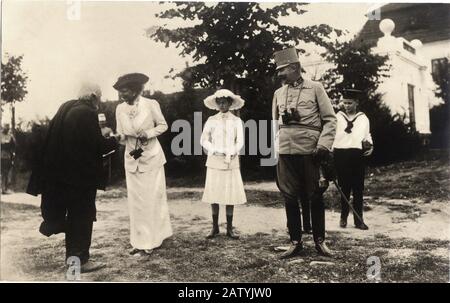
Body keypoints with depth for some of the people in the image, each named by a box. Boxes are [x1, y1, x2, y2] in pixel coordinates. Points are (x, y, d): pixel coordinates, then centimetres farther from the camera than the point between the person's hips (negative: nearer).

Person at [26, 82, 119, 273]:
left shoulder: (65, 108, 7)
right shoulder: (88, 114, -17)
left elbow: (52, 139, 16)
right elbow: (98, 146, -19)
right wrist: (114, 140, -1)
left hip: (61, 173, 8)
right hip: (82, 175, -8)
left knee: (73, 216, 21)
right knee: (82, 216, 3)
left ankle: (72, 257, 32)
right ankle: (80, 260, 10)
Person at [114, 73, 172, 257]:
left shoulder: (151, 104, -12)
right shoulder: (120, 109, 0)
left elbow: (163, 125, -1)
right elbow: (120, 134, 8)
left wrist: (148, 133, -18)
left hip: (151, 157, -4)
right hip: (132, 159, 4)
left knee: (152, 199, 2)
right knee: (135, 201, 7)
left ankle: (150, 243, 12)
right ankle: (140, 242, 18)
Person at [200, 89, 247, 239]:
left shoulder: (236, 121, 6)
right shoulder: (211, 120, 5)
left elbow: (240, 142, 5)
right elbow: (204, 140, 5)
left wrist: (230, 154, -9)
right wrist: (216, 151, -7)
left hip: (231, 162, 0)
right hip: (214, 161, 0)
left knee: (231, 194, 0)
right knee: (214, 194, 1)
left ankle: (229, 228, 9)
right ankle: (215, 227, 13)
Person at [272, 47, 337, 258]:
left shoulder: (315, 88, 2)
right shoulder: (278, 93, 13)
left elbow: (330, 120, -1)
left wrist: (323, 145, -12)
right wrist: (275, 147, 9)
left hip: (310, 151, -3)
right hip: (285, 152, 3)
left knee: (315, 197, 5)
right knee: (290, 198, 5)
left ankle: (320, 241, 20)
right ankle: (295, 242, 17)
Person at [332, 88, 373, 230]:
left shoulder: (363, 118, 11)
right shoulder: (338, 117, 7)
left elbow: (367, 135, 18)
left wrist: (370, 146, -2)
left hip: (357, 156, 1)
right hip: (341, 155, -1)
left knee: (358, 189, 2)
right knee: (344, 188, 4)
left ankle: (358, 220, 9)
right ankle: (343, 217, 17)